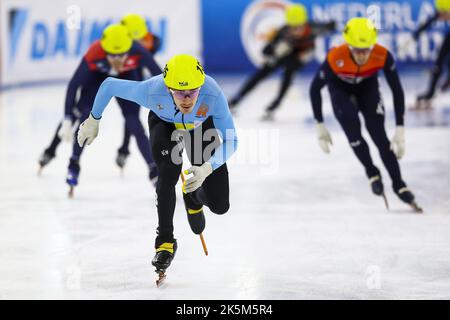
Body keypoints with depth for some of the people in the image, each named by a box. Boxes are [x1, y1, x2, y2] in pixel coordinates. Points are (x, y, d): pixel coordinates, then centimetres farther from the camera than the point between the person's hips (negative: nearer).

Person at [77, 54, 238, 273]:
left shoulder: (213, 94, -42)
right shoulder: (151, 91, -40)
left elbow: (230, 141, -34)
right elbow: (109, 85, -23)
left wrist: (207, 167, -51)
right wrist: (93, 120, -10)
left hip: (201, 126, 1)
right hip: (164, 124, -1)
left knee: (219, 205, -2)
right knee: (169, 173, -30)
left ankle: (194, 198, 36)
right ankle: (165, 241, -10)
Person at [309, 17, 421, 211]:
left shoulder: (383, 56, -36)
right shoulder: (335, 58, -40)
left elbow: (397, 90, -23)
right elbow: (315, 88, -22)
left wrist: (400, 129, -24)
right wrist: (319, 126, -19)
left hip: (367, 86, 1)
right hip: (340, 88, -1)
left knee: (379, 135, -10)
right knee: (353, 132, -19)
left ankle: (398, 184, 3)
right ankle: (371, 172, 7)